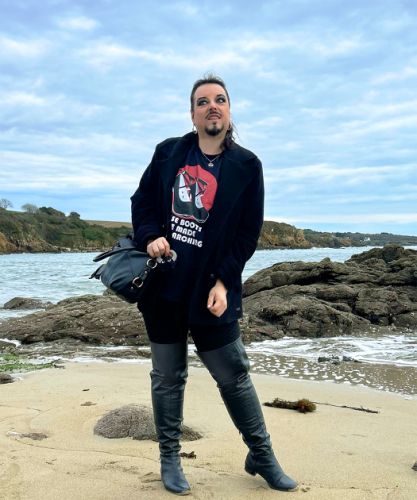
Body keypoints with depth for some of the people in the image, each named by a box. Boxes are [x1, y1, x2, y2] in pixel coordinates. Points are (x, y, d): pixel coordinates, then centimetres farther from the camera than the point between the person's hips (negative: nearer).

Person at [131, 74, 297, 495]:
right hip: (162, 284, 2)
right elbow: (141, 201, 11)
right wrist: (150, 238, -9)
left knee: (234, 376, 6)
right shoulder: (167, 153, 6)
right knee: (167, 377, 11)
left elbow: (248, 232, -2)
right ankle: (169, 458, 27)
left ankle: (261, 455, 25)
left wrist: (222, 282, -11)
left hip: (211, 289, -2)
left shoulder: (246, 166, 0)